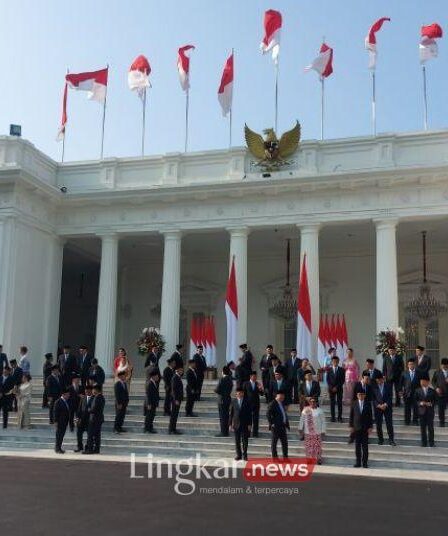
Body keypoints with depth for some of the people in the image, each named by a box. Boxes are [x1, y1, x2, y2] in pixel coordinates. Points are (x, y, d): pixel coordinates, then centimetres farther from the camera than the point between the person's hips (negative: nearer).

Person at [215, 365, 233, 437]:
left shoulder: (222, 379, -18)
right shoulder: (230, 379, 7)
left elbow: (217, 390, -18)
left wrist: (215, 389, 2)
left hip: (222, 399, -8)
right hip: (228, 398, 8)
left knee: (222, 416, -3)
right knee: (226, 415, 14)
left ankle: (223, 432, 0)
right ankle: (226, 431, 21)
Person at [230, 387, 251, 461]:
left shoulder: (246, 402, 0)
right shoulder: (233, 402, 2)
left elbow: (249, 413, 1)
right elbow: (231, 413, 4)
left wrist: (249, 424, -4)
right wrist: (230, 424, 2)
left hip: (244, 424, -1)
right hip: (236, 424, 1)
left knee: (245, 440, 1)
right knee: (237, 441, 7)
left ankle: (244, 455, 11)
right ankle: (238, 455, 17)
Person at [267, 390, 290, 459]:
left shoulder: (282, 404, 16)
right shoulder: (272, 404, -10)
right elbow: (268, 414, -16)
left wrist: (287, 423, 13)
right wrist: (271, 423, -18)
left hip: (282, 426, 8)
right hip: (275, 427, -8)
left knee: (284, 442, 11)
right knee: (274, 442, 2)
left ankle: (285, 457, 20)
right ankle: (274, 456, 8)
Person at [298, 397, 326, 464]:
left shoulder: (319, 411, -5)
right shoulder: (305, 410, -1)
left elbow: (323, 422, -2)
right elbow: (302, 420, 6)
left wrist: (323, 432, -3)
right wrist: (300, 429, 6)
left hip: (317, 432, -1)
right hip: (308, 432, 1)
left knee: (317, 446, 3)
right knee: (309, 446, 7)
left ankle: (318, 459, 18)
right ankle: (309, 458, 21)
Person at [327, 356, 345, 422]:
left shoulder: (341, 370, 3)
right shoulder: (329, 370, 6)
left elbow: (343, 380, -1)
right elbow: (327, 380, 4)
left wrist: (336, 387, -9)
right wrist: (331, 387, -8)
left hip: (339, 389, -1)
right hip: (331, 389, 1)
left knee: (339, 403, -2)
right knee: (332, 403, 0)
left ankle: (339, 418, 0)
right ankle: (333, 417, 3)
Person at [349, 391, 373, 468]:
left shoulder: (368, 404, -1)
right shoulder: (354, 403, 1)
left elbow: (370, 416, 1)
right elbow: (351, 415, 4)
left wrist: (370, 427, -3)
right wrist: (351, 426, 1)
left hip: (365, 428, -1)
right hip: (356, 427, 1)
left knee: (365, 446, 2)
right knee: (357, 446, 5)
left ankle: (365, 462, 9)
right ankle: (358, 462, 12)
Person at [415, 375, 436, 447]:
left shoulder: (432, 391, 3)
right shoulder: (418, 390, 4)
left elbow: (434, 400, 5)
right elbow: (416, 400, 4)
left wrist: (431, 404, -14)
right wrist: (420, 403, -14)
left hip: (430, 411, -1)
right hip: (422, 411, 1)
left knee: (431, 427, 1)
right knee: (423, 428, 5)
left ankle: (431, 443, 7)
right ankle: (424, 443, 12)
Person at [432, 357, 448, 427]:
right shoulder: (437, 372, 5)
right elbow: (433, 381, 9)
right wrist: (436, 388, -7)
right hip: (441, 393, 0)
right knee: (441, 408, 5)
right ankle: (441, 422, 16)